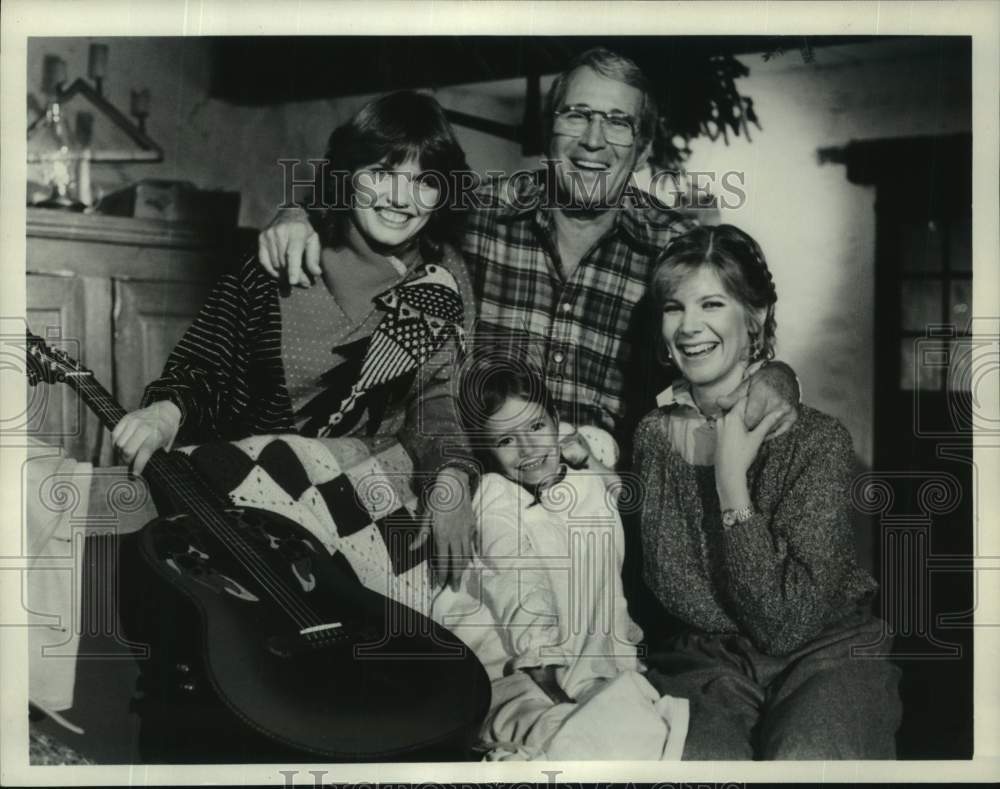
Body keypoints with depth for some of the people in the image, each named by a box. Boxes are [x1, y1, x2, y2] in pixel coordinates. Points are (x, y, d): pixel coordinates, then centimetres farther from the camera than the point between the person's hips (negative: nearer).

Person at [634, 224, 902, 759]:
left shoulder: (818, 440, -11)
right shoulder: (655, 435, 0)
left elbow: (789, 621, -17)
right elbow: (675, 595, -8)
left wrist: (731, 476, -19)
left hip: (826, 654, -1)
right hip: (707, 661, 2)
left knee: (805, 758, -33)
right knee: (706, 757, -30)